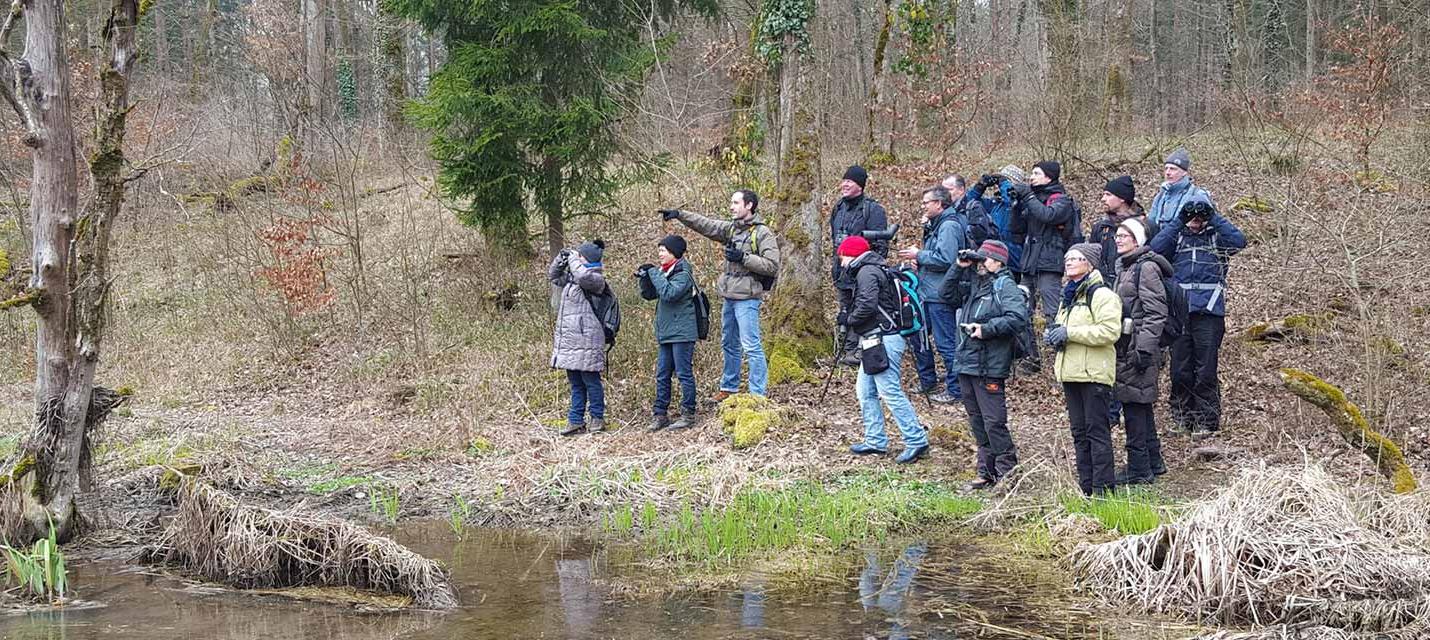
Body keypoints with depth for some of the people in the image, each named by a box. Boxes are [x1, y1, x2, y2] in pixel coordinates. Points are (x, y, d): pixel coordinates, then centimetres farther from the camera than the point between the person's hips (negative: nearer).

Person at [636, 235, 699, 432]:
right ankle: (660, 414, 13)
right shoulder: (663, 272, 14)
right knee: (662, 375, 9)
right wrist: (645, 277, -2)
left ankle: (688, 414, 2)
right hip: (666, 333, 9)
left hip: (682, 333, -9)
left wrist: (654, 273, -19)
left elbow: (669, 293, -26)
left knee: (684, 373, -3)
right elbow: (648, 294, 14)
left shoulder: (682, 273, -12)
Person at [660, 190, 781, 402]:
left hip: (747, 298, -8)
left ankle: (758, 394, -8)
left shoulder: (763, 234, -10)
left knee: (751, 346, -10)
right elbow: (706, 225, 10)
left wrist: (743, 257, -18)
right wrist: (680, 215, 0)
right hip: (729, 296, 8)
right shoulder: (731, 229, 12)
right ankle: (729, 387, 29)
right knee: (729, 344, 17)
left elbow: (772, 265, -15)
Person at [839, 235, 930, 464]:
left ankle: (917, 441, -11)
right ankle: (875, 441, 16)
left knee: (891, 392, -11)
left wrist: (849, 320, -7)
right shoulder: (871, 271, 22)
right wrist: (850, 318, 10)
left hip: (883, 340, -11)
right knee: (865, 391, 13)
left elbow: (867, 305, -23)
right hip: (875, 342, 11)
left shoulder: (867, 272, -11)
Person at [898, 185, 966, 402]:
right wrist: (919, 257, 6)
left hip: (941, 295, -11)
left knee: (946, 343, -5)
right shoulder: (937, 224, 16)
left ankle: (955, 390, 2)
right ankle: (928, 381, 27)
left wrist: (919, 255, -14)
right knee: (917, 336, 16)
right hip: (928, 292, 11)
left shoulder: (950, 225, -16)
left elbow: (945, 259, -25)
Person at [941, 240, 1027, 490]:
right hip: (967, 366, 9)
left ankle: (1007, 472, 1)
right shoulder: (974, 286, 16)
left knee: (994, 422, -8)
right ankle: (987, 473, 20)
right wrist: (959, 269, 12)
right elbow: (949, 295, 25)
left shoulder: (1006, 287, -9)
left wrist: (986, 329, -20)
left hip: (989, 368, -9)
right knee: (977, 422, 13)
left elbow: (1017, 318, -22)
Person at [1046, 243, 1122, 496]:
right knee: (1079, 432, 10)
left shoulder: (1101, 294, -9)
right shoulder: (1068, 296, 20)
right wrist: (1052, 335, 7)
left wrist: (1070, 333, -20)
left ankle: (1103, 487, -5)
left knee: (1097, 431, -8)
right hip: (1070, 371, 9)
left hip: (1094, 373, -9)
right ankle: (1086, 487, 15)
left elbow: (1110, 331, -20)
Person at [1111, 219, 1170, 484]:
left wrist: (1144, 348, -22)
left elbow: (1156, 312, -18)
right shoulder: (1123, 267, 17)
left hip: (1139, 344, -10)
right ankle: (1153, 462, 24)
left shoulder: (1146, 267, -12)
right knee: (1141, 406, 15)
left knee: (1134, 405, -7)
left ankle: (1139, 470, -3)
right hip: (1125, 346, 10)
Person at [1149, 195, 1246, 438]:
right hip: (1178, 310, 2)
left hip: (1209, 311, -2)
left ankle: (1206, 420, 2)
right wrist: (1178, 221, -4)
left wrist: (1214, 218, -4)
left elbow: (1239, 241, -9)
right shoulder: (1177, 236, 15)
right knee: (1180, 369, 3)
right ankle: (1184, 416, 14)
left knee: (1206, 370, -4)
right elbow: (1155, 248, -3)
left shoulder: (1217, 236, 11)